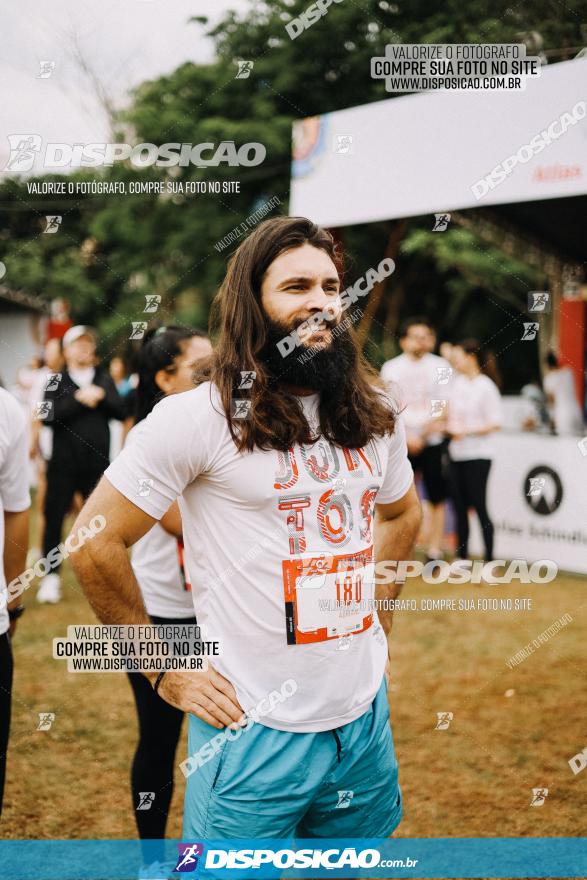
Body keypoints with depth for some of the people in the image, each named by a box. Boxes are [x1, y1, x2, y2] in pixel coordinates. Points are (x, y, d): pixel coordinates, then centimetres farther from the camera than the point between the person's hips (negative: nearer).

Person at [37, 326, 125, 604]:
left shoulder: (104, 380, 12)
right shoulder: (56, 383, 3)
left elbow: (121, 411, 2)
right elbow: (49, 416, -11)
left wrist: (101, 396, -12)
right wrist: (78, 399, -16)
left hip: (97, 463, 2)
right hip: (63, 463, -2)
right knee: (54, 518, -1)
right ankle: (51, 575, 7)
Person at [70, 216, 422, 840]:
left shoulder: (374, 416, 6)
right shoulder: (199, 416, -12)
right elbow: (96, 544, -11)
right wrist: (165, 673, -8)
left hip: (365, 718, 6)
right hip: (255, 734, -5)